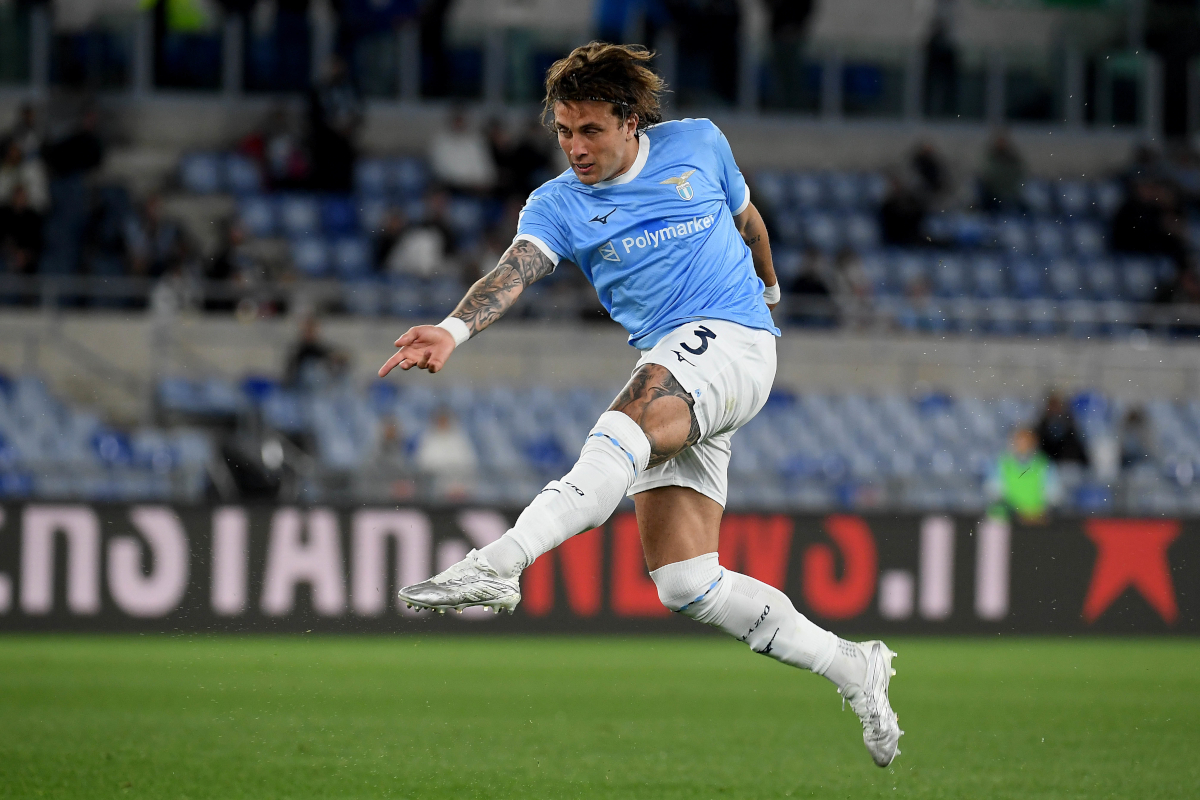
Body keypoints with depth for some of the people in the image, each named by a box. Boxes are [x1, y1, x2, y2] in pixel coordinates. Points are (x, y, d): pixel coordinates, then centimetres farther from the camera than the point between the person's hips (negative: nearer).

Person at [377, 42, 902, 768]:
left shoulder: (697, 144, 7)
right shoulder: (557, 206, 6)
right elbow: (515, 272, -14)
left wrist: (769, 286, 43)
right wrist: (454, 331, -34)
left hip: (734, 340, -4)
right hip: (668, 387, 4)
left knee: (639, 407, -36)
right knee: (686, 584, -7)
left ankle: (500, 564, -53)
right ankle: (852, 668, 7)